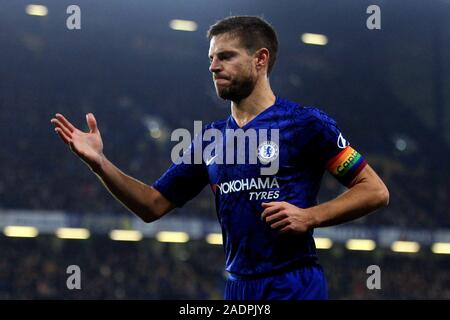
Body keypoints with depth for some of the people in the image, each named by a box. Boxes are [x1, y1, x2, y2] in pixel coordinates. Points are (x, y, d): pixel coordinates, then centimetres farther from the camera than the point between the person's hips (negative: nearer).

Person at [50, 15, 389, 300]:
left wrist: (309, 216, -16)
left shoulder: (305, 123, -4)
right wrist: (101, 164, 4)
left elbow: (375, 191, -5)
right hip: (238, 287, 6)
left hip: (294, 285, -6)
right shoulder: (211, 138, 14)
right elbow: (154, 205, 16)